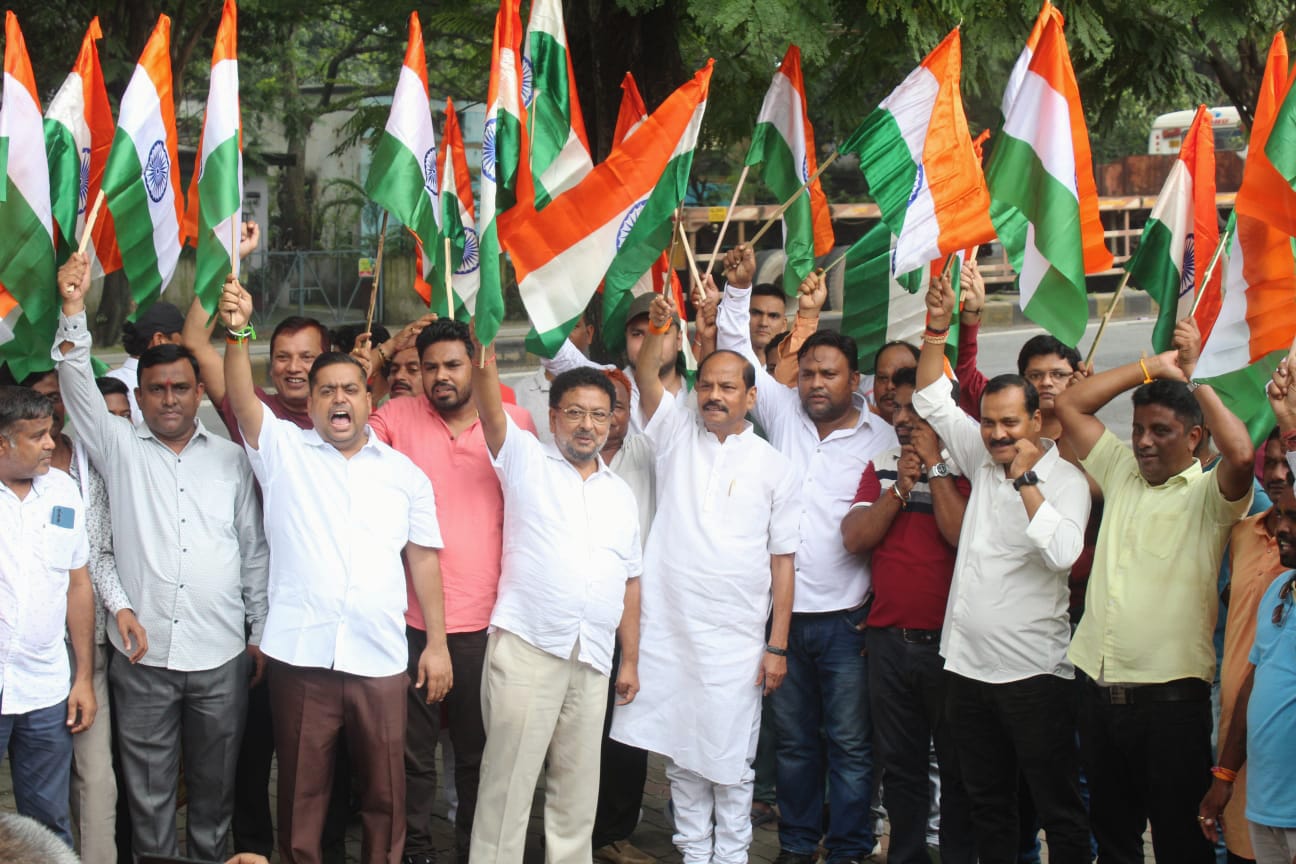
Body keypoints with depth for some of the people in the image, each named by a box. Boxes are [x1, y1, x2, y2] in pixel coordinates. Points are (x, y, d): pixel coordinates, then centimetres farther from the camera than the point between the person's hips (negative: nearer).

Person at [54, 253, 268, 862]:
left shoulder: (231, 461, 8)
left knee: (214, 787, 11)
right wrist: (73, 310, -23)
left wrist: (260, 634, 5)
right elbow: (79, 387, -9)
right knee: (148, 792, 5)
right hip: (142, 653, -1)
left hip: (222, 656, 1)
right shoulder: (119, 448, 5)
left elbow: (254, 552, 8)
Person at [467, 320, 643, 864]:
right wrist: (482, 359, -34)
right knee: (509, 779, -5)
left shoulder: (621, 494, 17)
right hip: (526, 647, -5)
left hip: (593, 659, 5)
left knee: (578, 786, 11)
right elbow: (492, 414, -16)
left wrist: (631, 660, 16)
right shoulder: (526, 461, 4)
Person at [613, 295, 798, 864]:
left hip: (735, 637, -1)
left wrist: (778, 645, -2)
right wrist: (656, 332, -31)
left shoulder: (773, 467, 3)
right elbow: (648, 385, -11)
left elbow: (782, 560, 3)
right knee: (680, 754, 8)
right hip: (667, 628, 2)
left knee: (730, 758, 3)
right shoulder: (678, 435, 7)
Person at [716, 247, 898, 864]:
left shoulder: (882, 439, -1)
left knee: (850, 743, 2)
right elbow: (736, 352, 10)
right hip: (785, 610, 3)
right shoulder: (784, 413, 8)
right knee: (794, 739, 13)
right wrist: (738, 288, -1)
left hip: (847, 617, -3)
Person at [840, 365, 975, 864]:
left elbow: (964, 536, -19)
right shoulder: (881, 469, 10)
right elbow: (855, 538, -1)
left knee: (958, 767, 5)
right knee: (900, 766, 12)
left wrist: (934, 467, -13)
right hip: (889, 638, 4)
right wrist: (901, 486, -9)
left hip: (947, 640, -4)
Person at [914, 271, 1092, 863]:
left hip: (1034, 671, -6)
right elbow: (932, 401, 15)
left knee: (1058, 808, 0)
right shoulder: (982, 460, 9)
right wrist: (938, 328, 4)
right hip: (968, 663, 6)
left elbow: (1062, 552, -24)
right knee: (986, 804, 15)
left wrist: (1026, 481, -20)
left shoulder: (1064, 478, -8)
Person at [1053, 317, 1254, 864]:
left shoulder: (1208, 494, -3)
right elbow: (1068, 405, 13)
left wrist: (1192, 376, -12)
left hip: (1171, 698, -6)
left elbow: (1242, 455, -25)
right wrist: (1151, 368, 5)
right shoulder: (1122, 473, 14)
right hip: (1099, 690, 6)